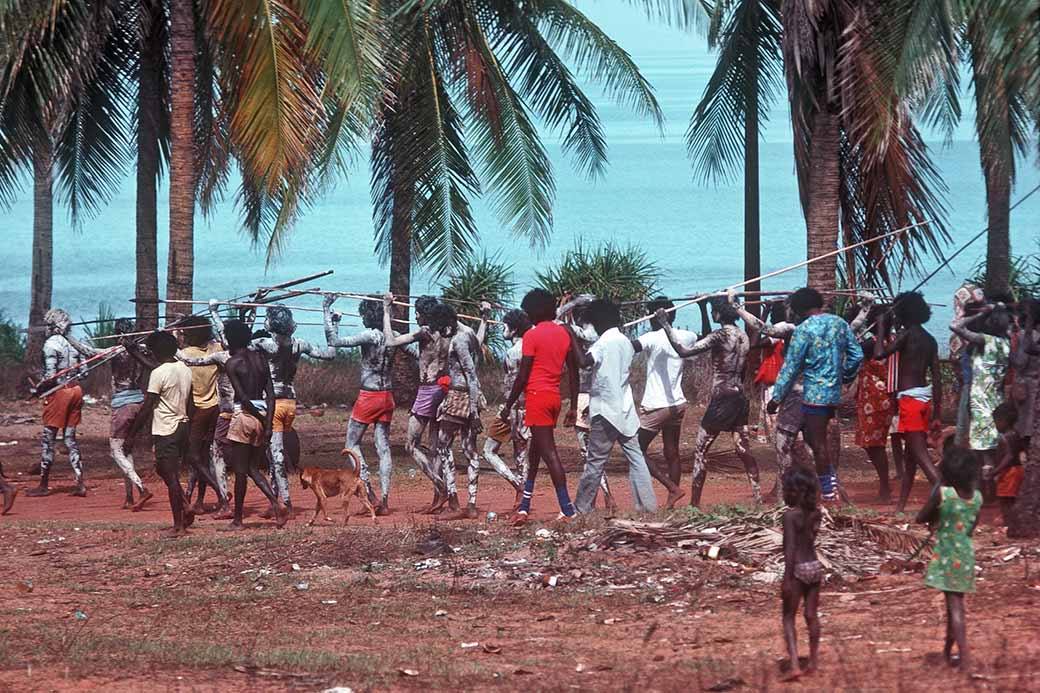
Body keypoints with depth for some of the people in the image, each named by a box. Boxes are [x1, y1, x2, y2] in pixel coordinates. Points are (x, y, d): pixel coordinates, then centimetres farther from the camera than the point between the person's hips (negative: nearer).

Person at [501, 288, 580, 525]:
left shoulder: (532, 335, -8)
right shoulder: (564, 333, 11)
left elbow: (523, 375, -10)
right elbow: (573, 372, 11)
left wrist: (508, 406, -3)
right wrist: (573, 406, 16)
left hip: (537, 396, -7)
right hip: (555, 397, 7)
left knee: (549, 452, -8)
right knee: (535, 451, 16)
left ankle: (567, 509, -14)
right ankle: (524, 507, 18)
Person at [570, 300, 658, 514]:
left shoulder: (604, 343, -14)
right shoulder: (626, 342, 11)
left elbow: (584, 361, -28)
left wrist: (573, 337, -18)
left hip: (605, 411, -7)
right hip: (626, 410, 7)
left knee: (595, 461, 0)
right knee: (635, 458, 4)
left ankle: (582, 506, 8)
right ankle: (647, 504, -1)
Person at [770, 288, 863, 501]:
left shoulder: (804, 330, -12)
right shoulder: (840, 324, 6)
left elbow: (791, 367, -10)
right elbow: (857, 355, 8)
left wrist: (777, 397, -4)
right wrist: (844, 377, 24)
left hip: (815, 393, -7)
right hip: (834, 392, 7)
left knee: (818, 442, 1)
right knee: (812, 435, 20)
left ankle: (828, 490, 4)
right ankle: (830, 480, 12)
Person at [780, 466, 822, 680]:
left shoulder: (790, 515, -16)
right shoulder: (815, 514, 2)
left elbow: (790, 548, -20)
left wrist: (787, 579, -21)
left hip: (798, 568, -6)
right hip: (814, 566, 6)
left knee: (789, 618, 2)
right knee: (812, 615, 16)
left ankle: (794, 664, -11)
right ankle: (813, 660, 23)